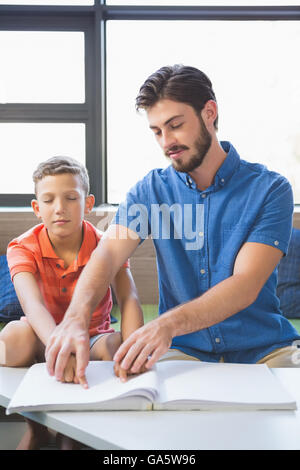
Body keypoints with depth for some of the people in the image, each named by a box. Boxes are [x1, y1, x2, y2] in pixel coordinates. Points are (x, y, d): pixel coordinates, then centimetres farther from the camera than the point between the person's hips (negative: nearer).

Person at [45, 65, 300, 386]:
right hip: (182, 350, 2)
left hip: (263, 349, -1)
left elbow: (245, 286, -18)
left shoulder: (270, 189, -7)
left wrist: (168, 324, -35)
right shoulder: (151, 190, 4)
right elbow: (108, 254, -11)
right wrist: (76, 317, -33)